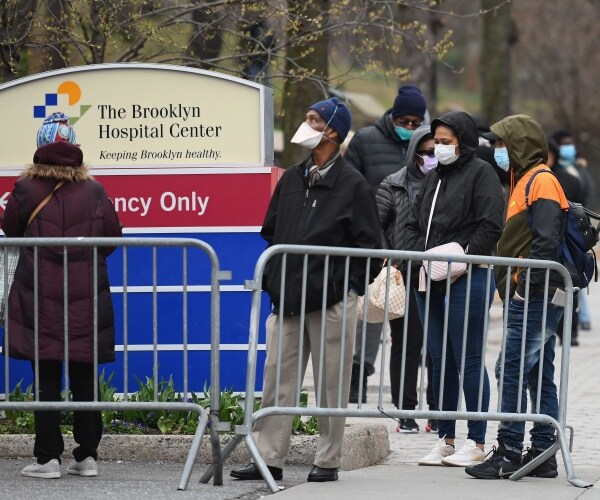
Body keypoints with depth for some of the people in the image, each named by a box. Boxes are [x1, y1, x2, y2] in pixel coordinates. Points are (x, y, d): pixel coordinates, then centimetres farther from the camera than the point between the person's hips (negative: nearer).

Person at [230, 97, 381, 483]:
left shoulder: (352, 184, -4)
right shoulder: (292, 179, 13)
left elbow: (369, 243, -4)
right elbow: (271, 231, 21)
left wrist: (350, 287, -9)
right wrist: (273, 279, 12)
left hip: (332, 302, -6)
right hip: (287, 300, 6)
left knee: (332, 384, 1)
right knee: (277, 380, 4)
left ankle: (328, 461, 7)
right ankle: (269, 458, 7)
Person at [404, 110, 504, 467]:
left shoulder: (481, 173, -4)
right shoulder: (434, 177, 20)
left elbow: (490, 227, -12)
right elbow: (414, 224, 22)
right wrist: (417, 257, 3)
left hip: (468, 280, -8)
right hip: (431, 283, 8)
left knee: (469, 359, -6)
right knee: (440, 360, 10)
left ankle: (476, 444, -1)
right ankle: (445, 440, 16)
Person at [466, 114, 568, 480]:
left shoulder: (541, 181, -11)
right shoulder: (527, 180, 20)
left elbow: (547, 240, -21)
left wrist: (528, 284, -20)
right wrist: (515, 287, 17)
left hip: (535, 297, -10)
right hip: (533, 299, 10)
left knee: (514, 373, -11)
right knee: (539, 377, 10)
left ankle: (509, 453, -11)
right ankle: (542, 453, 12)